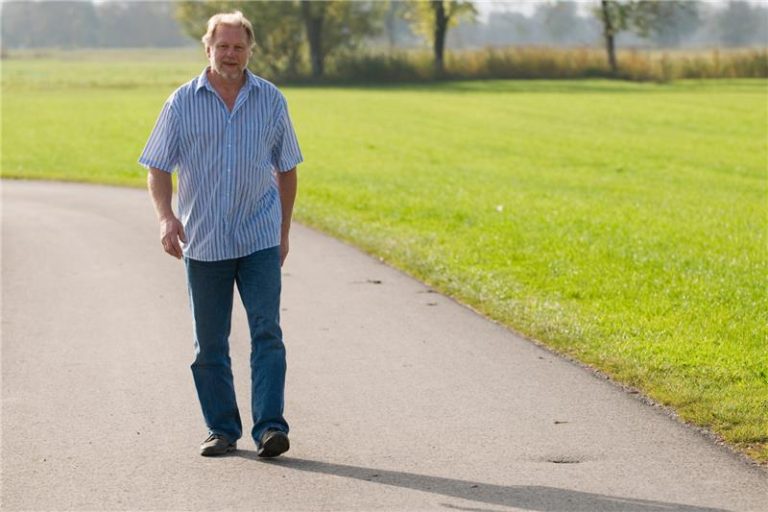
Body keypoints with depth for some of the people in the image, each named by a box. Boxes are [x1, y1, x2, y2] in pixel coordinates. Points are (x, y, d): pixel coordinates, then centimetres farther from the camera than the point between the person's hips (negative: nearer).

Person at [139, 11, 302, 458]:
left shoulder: (271, 100, 4)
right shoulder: (183, 103, 1)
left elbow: (286, 169, 12)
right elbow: (158, 168, 1)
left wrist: (284, 231, 12)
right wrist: (166, 217, -15)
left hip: (259, 240, 0)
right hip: (203, 242, 0)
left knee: (267, 332, -11)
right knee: (210, 344, 6)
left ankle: (270, 426, -13)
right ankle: (222, 430, 15)